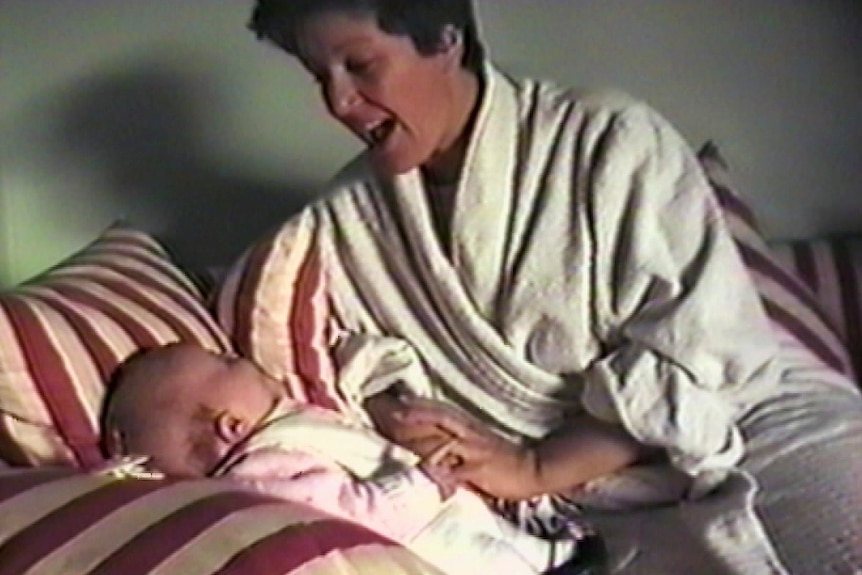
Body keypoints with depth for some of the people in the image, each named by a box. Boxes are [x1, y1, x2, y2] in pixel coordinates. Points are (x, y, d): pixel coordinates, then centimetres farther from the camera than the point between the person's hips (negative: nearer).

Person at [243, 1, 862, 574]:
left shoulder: (610, 138, -7)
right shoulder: (343, 221, 7)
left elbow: (693, 354, -11)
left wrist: (534, 470, -15)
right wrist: (393, 418, -11)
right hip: (593, 507, 2)